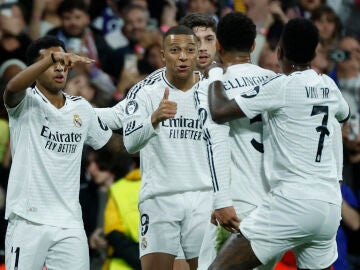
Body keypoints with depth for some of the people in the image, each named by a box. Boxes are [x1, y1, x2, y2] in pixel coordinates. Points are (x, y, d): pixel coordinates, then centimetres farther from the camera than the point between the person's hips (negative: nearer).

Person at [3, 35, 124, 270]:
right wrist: (52, 57, -38)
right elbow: (12, 87, -26)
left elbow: (114, 143, 23)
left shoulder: (82, 108, 14)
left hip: (69, 222, 4)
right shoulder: (26, 102, -2)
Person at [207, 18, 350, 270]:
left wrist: (215, 77, 11)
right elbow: (345, 114, 37)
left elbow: (220, 112, -8)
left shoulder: (282, 87, -8)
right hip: (330, 205, 7)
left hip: (294, 201, -7)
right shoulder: (328, 86, 12)